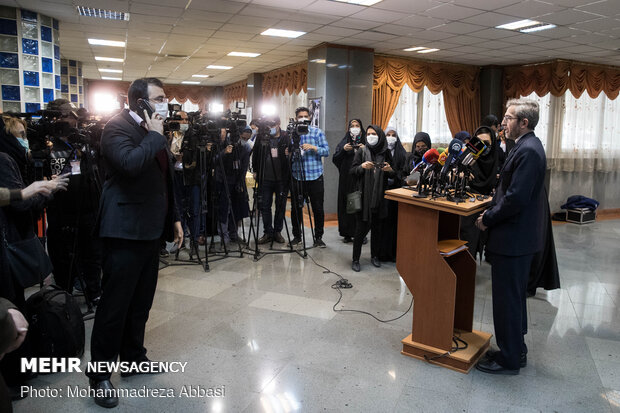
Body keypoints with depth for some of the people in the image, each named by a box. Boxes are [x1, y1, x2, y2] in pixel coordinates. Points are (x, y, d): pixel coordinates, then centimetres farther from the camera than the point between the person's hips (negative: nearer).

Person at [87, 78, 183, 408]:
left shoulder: (153, 132, 15)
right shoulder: (118, 127, -11)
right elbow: (131, 163, -32)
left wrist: (173, 218, 17)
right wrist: (155, 135, -17)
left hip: (151, 229, 8)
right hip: (125, 231, -8)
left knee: (141, 302, 16)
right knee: (115, 303, 0)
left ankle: (133, 356, 32)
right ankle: (100, 372, 15)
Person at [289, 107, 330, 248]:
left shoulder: (318, 132, 5)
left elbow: (326, 151, -2)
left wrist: (313, 147, -17)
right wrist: (290, 154, -13)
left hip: (315, 176, -1)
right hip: (297, 176, 1)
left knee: (318, 208, 2)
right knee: (296, 208, 6)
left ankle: (318, 237, 15)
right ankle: (297, 236, 22)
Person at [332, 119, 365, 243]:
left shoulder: (366, 142, 6)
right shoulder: (344, 142, 12)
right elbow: (335, 159, 6)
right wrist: (343, 150, -9)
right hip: (346, 178, 2)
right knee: (346, 204, 1)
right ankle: (347, 233, 8)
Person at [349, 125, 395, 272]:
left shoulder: (386, 153, 6)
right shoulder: (361, 152, 2)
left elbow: (394, 174, 9)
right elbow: (352, 171, -2)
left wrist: (390, 170, -13)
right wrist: (362, 166, -21)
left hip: (379, 196, 2)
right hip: (364, 196, -2)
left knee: (376, 227, 10)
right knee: (361, 228, -3)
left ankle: (374, 256, 25)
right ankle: (355, 259, 6)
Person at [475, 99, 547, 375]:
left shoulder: (528, 151, -20)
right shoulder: (528, 147, 12)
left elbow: (516, 198, -25)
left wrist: (488, 220, -14)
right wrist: (492, 212, 8)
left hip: (513, 238, -11)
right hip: (519, 236, 11)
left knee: (507, 298, 2)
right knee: (514, 296, 20)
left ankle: (509, 360, 16)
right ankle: (516, 350, 35)